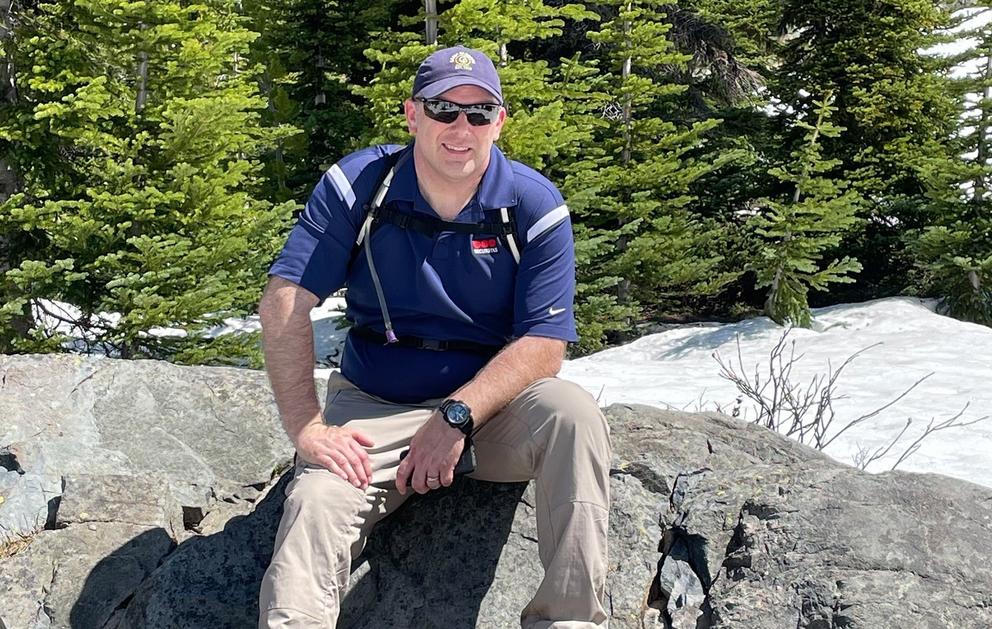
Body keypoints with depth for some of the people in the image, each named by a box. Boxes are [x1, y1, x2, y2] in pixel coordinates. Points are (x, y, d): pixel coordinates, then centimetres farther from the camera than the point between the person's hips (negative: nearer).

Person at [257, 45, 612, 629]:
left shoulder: (536, 207, -7)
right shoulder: (357, 185, -5)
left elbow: (544, 345, -12)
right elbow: (285, 302, -12)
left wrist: (456, 417, -25)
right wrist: (306, 427, -23)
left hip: (494, 403, 0)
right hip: (375, 407, 0)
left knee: (571, 413, -30)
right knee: (316, 503, -30)